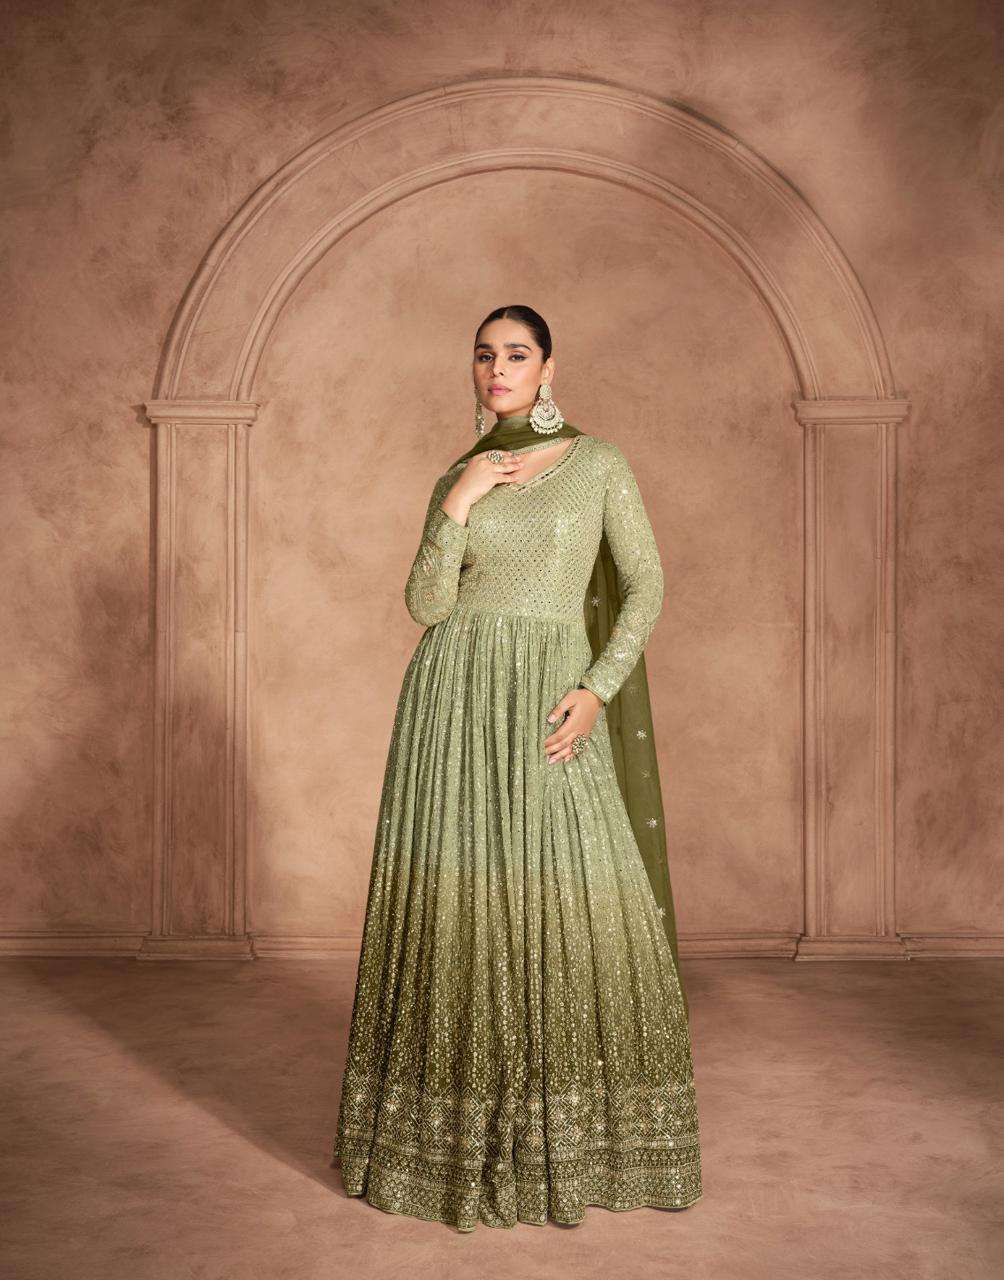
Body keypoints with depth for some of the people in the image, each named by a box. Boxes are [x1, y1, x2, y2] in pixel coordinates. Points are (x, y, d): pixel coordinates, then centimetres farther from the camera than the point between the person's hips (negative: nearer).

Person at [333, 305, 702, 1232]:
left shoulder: (600, 464, 6)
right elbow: (426, 606, 3)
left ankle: (569, 1133, 13)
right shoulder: (456, 483, 12)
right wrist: (457, 511, -8)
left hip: (553, 704, -1)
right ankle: (455, 1129, 16)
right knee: (457, 900, 1)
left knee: (572, 907, -5)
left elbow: (646, 585, 2)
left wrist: (598, 692, -9)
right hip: (455, 700, 2)